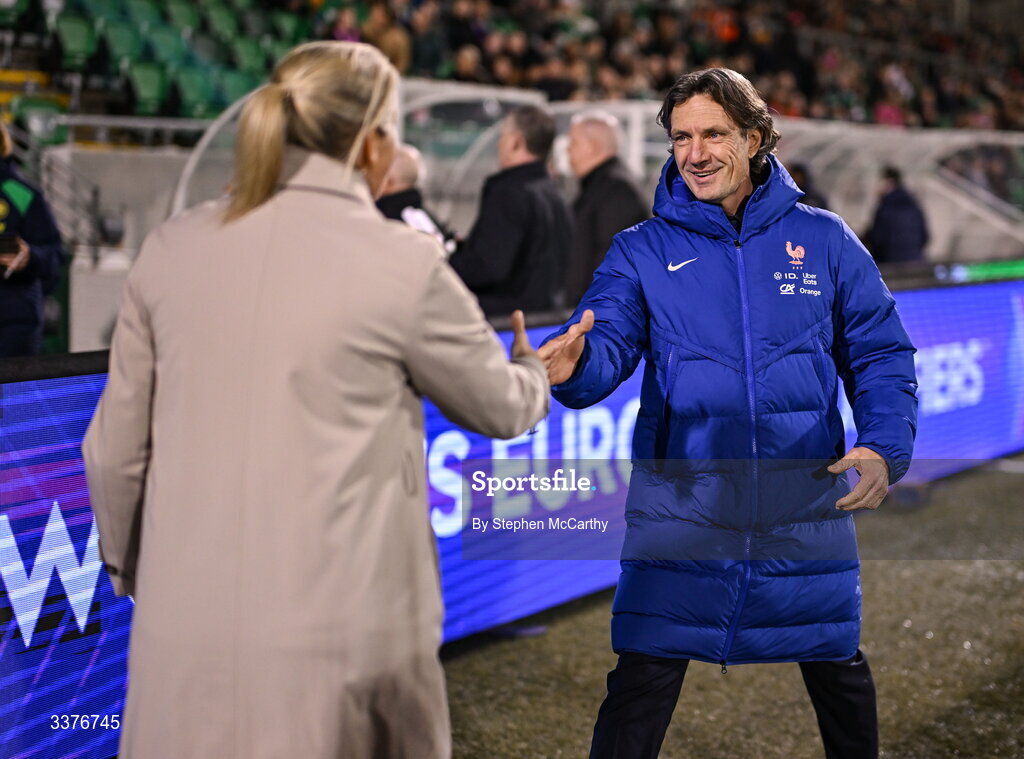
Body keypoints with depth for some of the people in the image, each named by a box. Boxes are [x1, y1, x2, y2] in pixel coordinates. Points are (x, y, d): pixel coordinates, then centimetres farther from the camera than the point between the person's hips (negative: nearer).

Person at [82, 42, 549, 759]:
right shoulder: (404, 264, -7)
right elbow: (501, 407, 8)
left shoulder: (172, 249, 3)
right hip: (339, 629, -3)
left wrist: (130, 567, 24)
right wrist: (536, 375, 31)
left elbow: (116, 450, 7)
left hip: (184, 626, 4)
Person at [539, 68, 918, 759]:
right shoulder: (643, 250, 0)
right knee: (642, 681, -3)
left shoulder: (823, 240, 2)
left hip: (806, 502, 1)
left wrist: (885, 446, -12)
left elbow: (880, 355, 5)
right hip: (680, 502, -1)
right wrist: (575, 365, -39)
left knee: (837, 669, 16)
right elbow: (609, 343, -14)